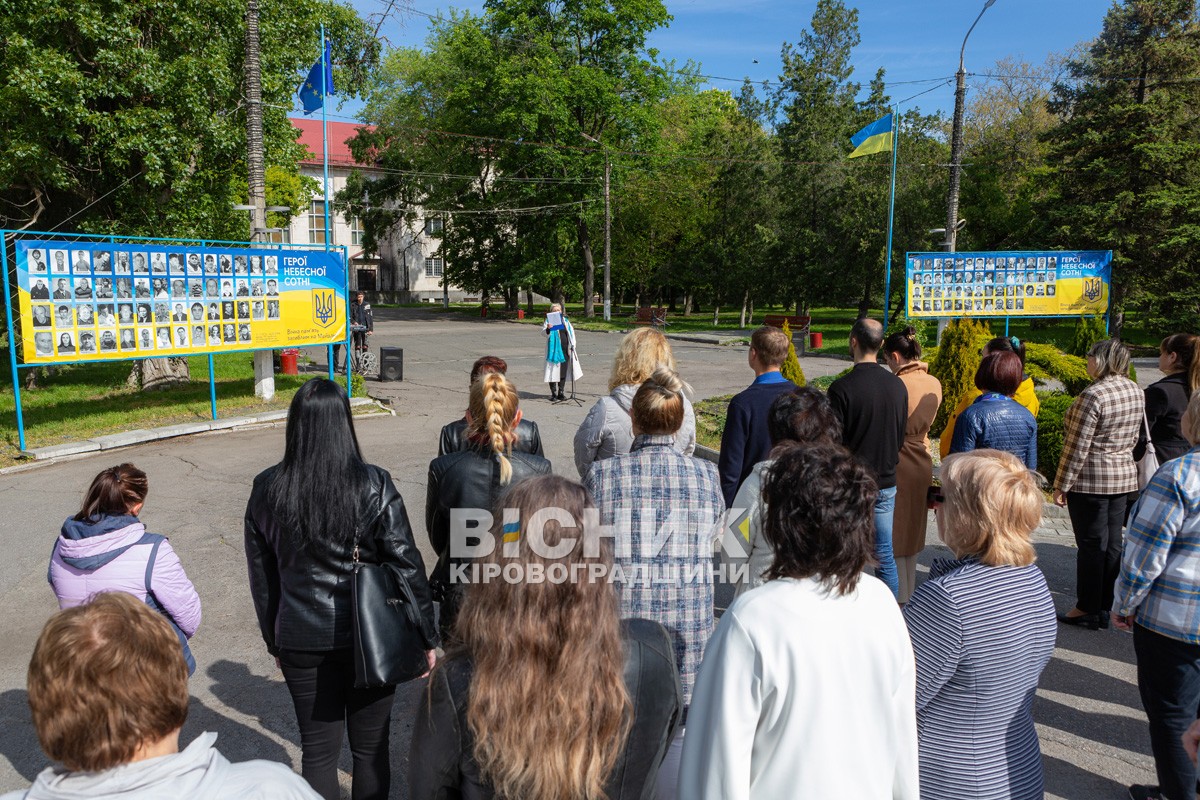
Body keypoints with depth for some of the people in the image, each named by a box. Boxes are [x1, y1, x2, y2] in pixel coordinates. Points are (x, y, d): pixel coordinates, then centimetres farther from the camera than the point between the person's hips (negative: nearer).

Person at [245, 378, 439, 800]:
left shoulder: (266, 490, -5)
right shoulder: (373, 485, -14)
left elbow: (261, 576, 5)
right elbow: (406, 565, -12)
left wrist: (274, 639, 17)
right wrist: (425, 637, -1)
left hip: (301, 639, 2)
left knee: (318, 748, 16)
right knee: (370, 747, 14)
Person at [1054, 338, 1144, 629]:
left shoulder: (1093, 395, -20)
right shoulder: (1136, 391, 6)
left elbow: (1077, 447, -19)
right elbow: (1133, 437, 16)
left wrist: (1061, 486, -12)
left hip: (1091, 479, -8)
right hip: (1124, 475, 8)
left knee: (1091, 545, 1)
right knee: (1112, 543, 13)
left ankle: (1088, 610, 11)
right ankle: (1107, 606, 22)